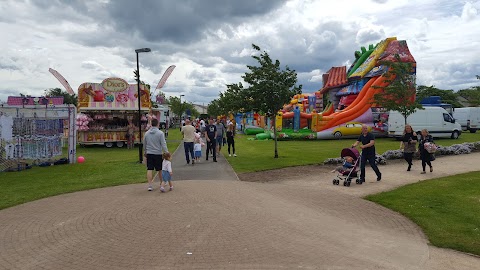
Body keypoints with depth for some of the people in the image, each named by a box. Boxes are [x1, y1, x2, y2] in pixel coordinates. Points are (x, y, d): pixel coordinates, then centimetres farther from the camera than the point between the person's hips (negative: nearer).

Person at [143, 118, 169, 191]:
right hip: (158, 153, -3)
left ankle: (150, 185, -3)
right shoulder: (160, 133, -10)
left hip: (149, 154, 3)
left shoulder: (147, 133, 4)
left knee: (149, 169, 2)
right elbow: (163, 144, -13)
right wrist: (166, 152, -8)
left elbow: (144, 144, 15)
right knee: (160, 169, 12)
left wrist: (145, 152, 28)